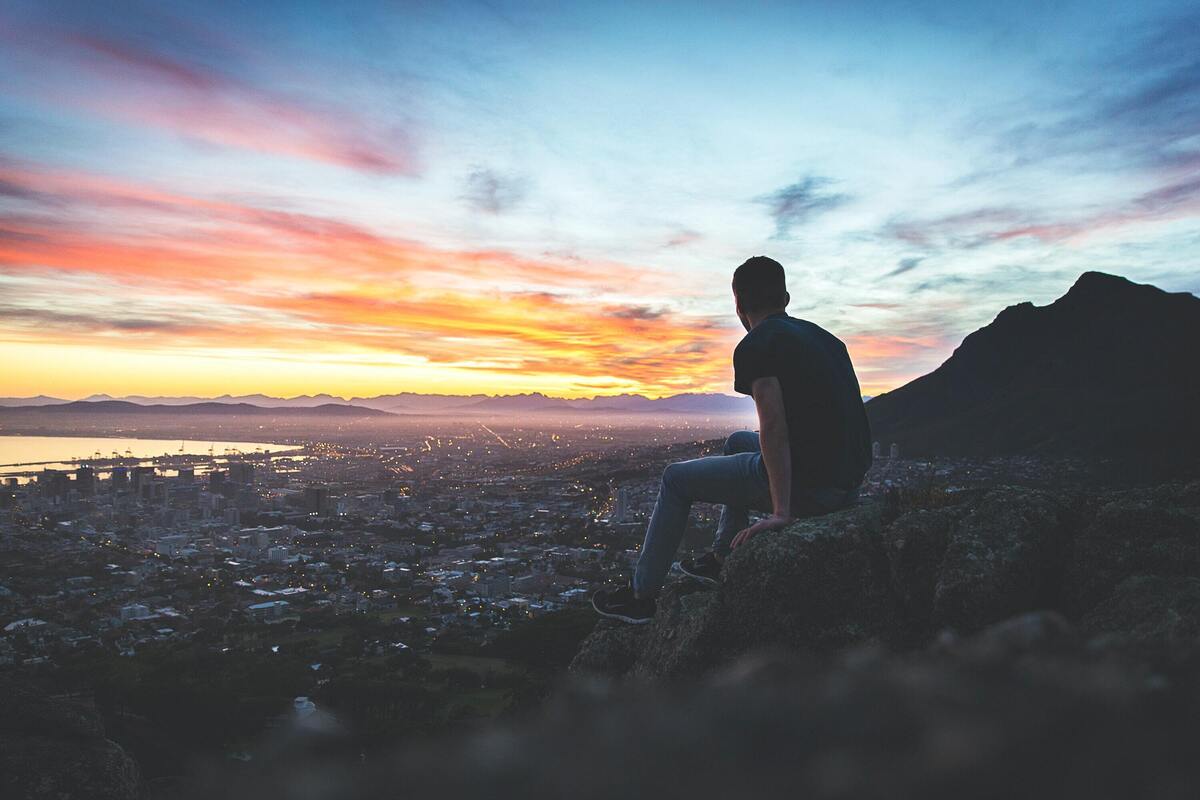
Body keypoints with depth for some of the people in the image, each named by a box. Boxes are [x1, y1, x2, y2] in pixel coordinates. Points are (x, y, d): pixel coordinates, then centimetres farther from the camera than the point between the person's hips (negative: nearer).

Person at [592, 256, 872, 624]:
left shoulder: (755, 347, -10)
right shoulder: (824, 337, 16)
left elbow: (774, 427, -21)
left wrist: (781, 511, -20)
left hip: (807, 484, -8)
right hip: (849, 482, 8)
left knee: (676, 479, 11)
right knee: (738, 443, 33)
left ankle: (640, 596, 19)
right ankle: (720, 560, 40)